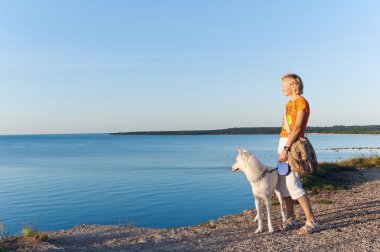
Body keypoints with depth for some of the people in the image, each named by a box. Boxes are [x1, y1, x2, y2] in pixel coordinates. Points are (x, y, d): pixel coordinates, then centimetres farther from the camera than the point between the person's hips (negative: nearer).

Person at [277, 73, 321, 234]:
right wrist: (282, 147, 11)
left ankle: (312, 222, -6)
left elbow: (297, 128, -18)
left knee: (292, 184, -13)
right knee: (283, 184, 8)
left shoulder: (301, 102, -8)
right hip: (284, 142, 9)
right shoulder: (290, 103, 18)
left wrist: (286, 148, -23)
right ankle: (290, 219, 16)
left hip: (292, 144, -9)